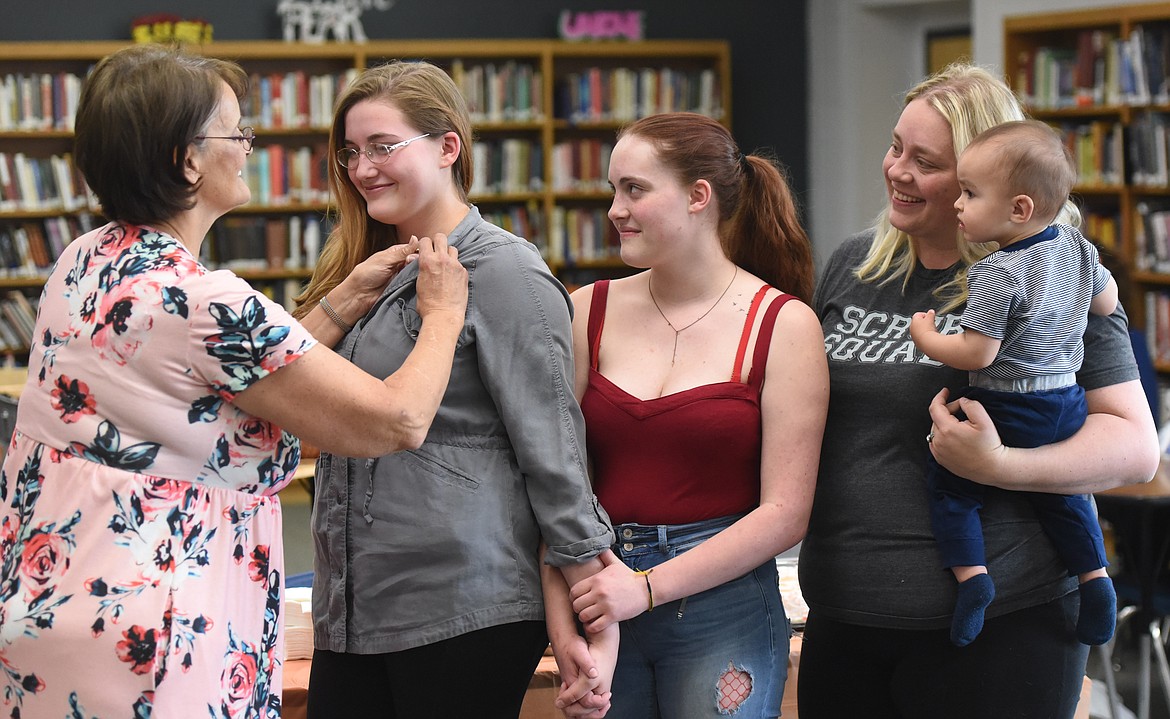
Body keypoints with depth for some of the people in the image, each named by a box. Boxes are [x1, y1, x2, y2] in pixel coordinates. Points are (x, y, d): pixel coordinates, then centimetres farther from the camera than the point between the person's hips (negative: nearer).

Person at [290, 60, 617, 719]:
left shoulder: (503, 272, -9)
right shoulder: (366, 269, 15)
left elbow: (553, 452, -13)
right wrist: (340, 307, -4)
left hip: (465, 615, -7)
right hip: (351, 613, 7)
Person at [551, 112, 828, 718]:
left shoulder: (783, 325, -4)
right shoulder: (589, 313, 4)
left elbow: (784, 512, -9)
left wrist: (647, 587, -14)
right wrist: (563, 623, -14)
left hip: (723, 610, -3)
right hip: (597, 612, 3)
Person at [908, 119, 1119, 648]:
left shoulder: (996, 275, -23)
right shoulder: (1076, 247, 1)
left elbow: (975, 354, -22)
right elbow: (1108, 302, 15)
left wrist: (926, 337, -6)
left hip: (1010, 413, -7)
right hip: (1067, 406, 7)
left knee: (947, 477, 7)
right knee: (1060, 493, 24)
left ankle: (970, 571, -3)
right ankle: (1095, 576, 19)